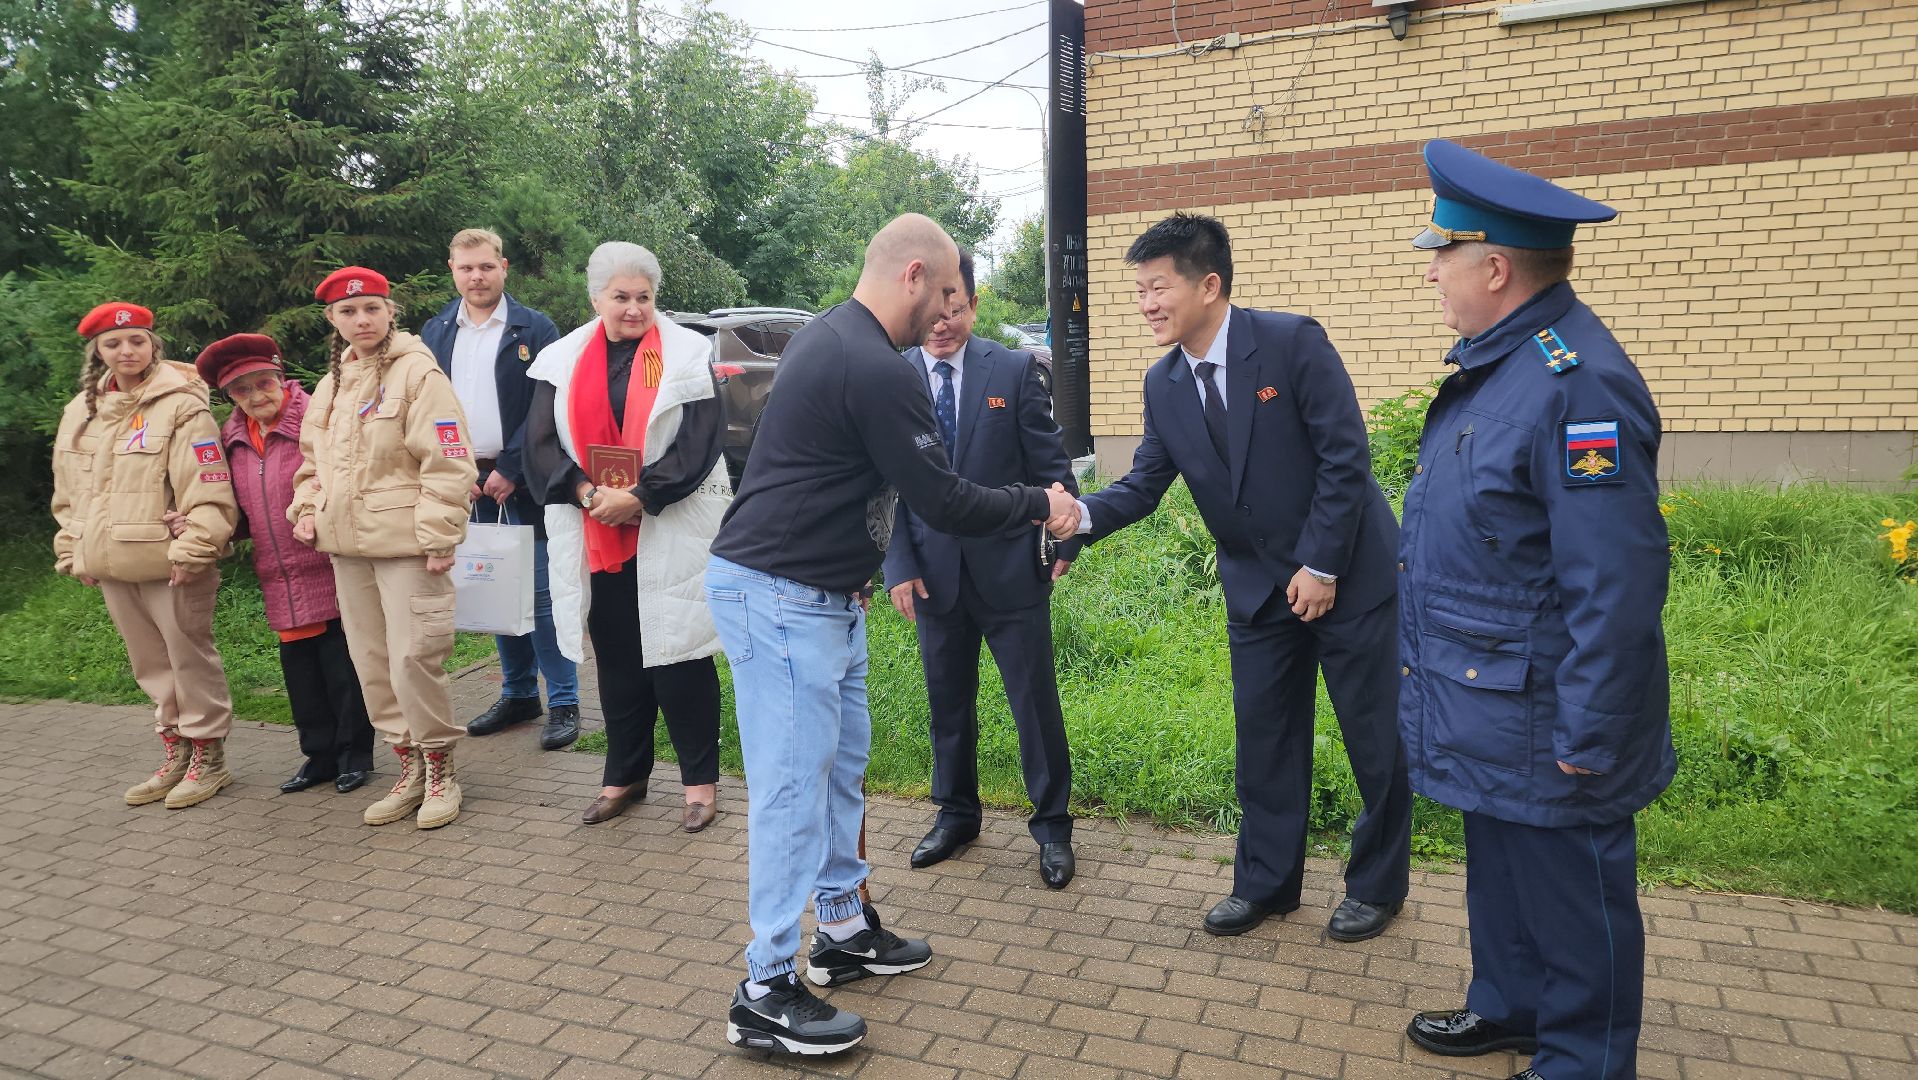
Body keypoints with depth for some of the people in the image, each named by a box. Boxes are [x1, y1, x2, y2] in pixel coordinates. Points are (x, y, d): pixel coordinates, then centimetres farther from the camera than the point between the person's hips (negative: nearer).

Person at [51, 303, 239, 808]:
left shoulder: (181, 406, -11)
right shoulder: (81, 411, 11)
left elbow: (207, 491, -17)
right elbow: (68, 492, 19)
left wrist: (191, 552, -21)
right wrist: (73, 552, 15)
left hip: (168, 564, -7)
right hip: (111, 567, 7)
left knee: (190, 658, 3)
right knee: (150, 664, 15)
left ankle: (208, 755, 15)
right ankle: (176, 750, 28)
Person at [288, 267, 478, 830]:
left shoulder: (417, 371, -7)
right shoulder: (333, 382, 16)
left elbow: (448, 461, -13)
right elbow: (313, 458, 27)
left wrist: (438, 535, -16)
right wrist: (306, 508, 10)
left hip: (404, 544, -8)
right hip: (347, 546, 8)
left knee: (412, 659, -8)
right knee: (371, 662, 11)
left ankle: (439, 767, 10)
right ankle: (409, 766, 23)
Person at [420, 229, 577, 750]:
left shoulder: (535, 329, -3)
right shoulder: (435, 332, 10)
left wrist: (509, 471, -12)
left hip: (522, 482, -4)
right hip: (466, 482, 4)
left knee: (540, 594, -4)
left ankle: (563, 701, 5)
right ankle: (518, 694, 23)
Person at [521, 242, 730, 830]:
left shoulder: (685, 354, -2)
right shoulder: (564, 359, 7)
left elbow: (699, 445, -10)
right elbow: (540, 442, 2)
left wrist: (639, 497, -18)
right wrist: (585, 492, -15)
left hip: (670, 533, -3)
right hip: (594, 536, 4)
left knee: (678, 656, 0)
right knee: (617, 658, 12)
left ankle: (700, 778, 14)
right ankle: (624, 776, 26)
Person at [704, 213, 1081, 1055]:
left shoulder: (826, 338, 12)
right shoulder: (879, 371, -20)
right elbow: (944, 505, -17)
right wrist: (1039, 505, -3)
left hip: (817, 595, 11)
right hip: (783, 600, -11)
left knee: (841, 760, 17)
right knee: (793, 785, -4)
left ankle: (844, 931, 31)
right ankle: (766, 994, 6)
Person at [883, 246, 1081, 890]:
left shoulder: (1014, 370, -4)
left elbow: (1050, 463, -1)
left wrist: (1066, 540, -4)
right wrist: (899, 567, -5)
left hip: (1010, 568, -2)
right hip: (933, 572, 2)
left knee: (1035, 700, 6)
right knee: (948, 702, 15)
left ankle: (1052, 825, 24)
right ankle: (956, 815, 34)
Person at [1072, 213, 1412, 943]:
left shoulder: (1292, 343, -19)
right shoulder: (1163, 384, -2)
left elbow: (1346, 456, -18)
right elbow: (1144, 484, -3)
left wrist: (1322, 566, -18)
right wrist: (1085, 514, -23)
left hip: (1346, 574, -5)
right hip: (1257, 585, 5)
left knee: (1372, 735, 7)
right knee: (1264, 735, 12)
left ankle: (1377, 884, 27)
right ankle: (1265, 881, 28)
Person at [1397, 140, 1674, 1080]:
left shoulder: (1577, 383, -24)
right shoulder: (1494, 362, 8)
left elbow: (1616, 586, -26)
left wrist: (1587, 741, -22)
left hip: (1541, 727, -9)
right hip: (1484, 713, 9)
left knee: (1569, 890, 10)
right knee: (1499, 868, 24)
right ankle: (1510, 1005, 44)